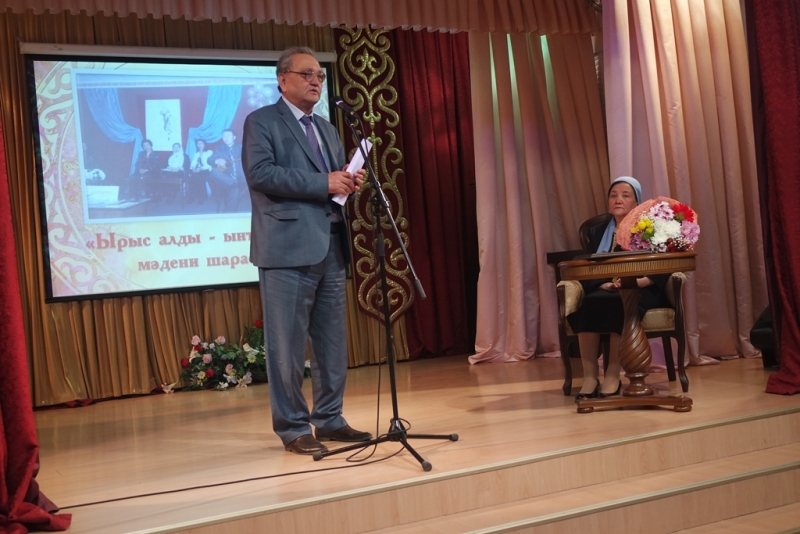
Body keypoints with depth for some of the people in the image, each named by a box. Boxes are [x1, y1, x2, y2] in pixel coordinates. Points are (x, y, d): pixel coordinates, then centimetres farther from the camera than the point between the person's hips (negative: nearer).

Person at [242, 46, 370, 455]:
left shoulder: (327, 129, 23)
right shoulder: (261, 122, 0)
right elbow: (259, 173, -15)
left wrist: (350, 183, 1)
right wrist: (324, 183, -17)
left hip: (330, 247, 7)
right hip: (288, 248, -7)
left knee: (333, 342, 9)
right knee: (288, 344, -2)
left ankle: (330, 419, 20)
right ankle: (292, 428, 8)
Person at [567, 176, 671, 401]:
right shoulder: (598, 232, 19)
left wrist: (635, 282, -20)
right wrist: (604, 284, -16)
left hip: (642, 292, -3)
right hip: (606, 292, 3)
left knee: (618, 304, -37)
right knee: (588, 303, -32)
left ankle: (613, 376, -33)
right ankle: (589, 377, -33)